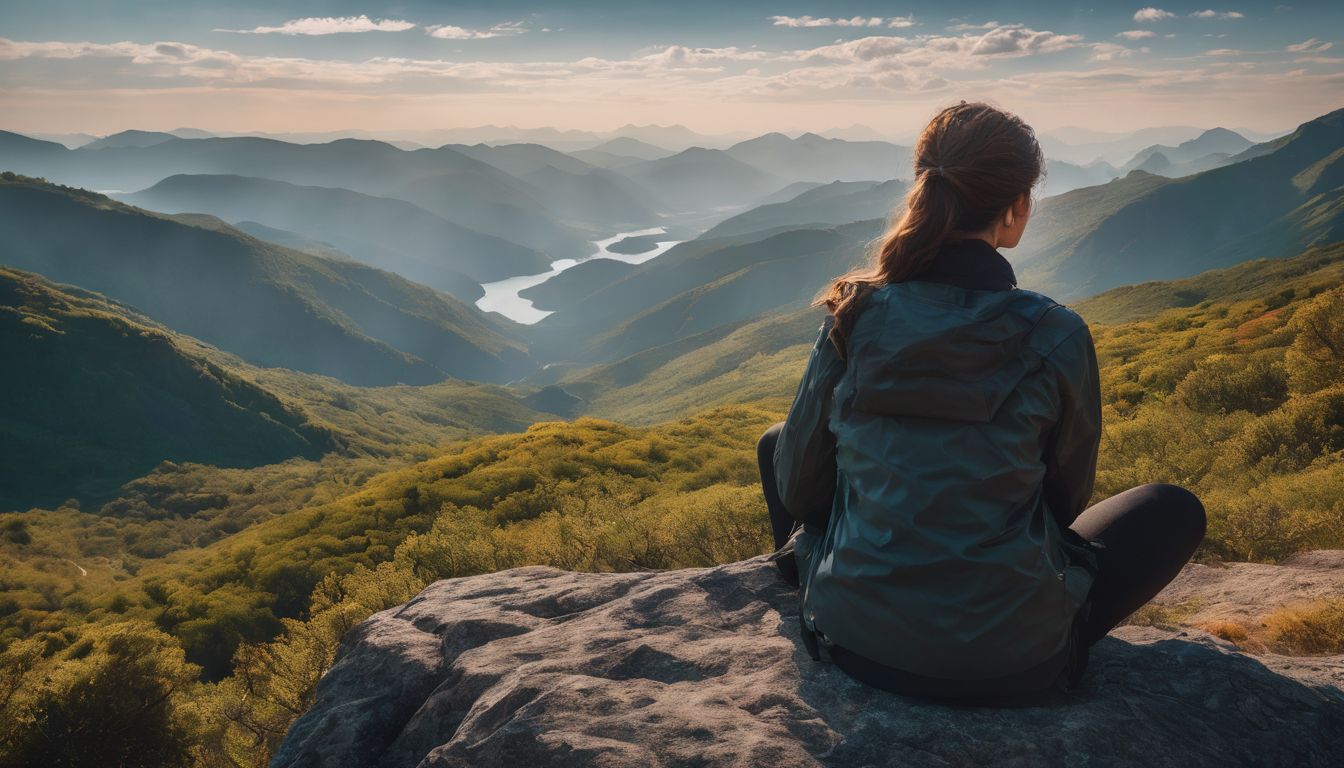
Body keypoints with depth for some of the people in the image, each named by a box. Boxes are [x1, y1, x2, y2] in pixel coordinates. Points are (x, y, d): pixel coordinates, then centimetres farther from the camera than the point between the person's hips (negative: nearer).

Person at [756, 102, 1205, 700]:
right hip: (1011, 662, -1)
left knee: (776, 442, 26)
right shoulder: (1055, 337, -13)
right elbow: (1066, 497, 3)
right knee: (1177, 511, 22)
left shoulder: (853, 315, -8)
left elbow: (797, 487, 1)